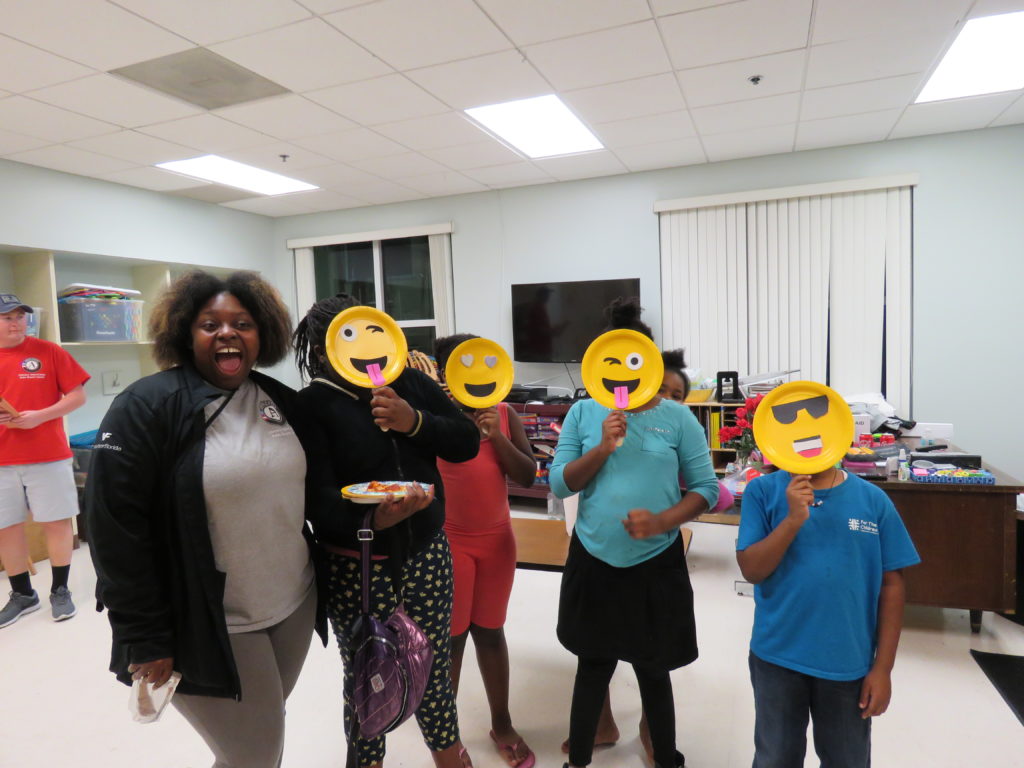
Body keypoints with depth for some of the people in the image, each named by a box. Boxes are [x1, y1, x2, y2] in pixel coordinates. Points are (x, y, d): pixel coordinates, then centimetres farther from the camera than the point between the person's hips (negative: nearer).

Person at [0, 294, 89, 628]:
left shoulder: (48, 351, -2)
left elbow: (77, 396, -3)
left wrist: (40, 416, -16)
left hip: (48, 454, -3)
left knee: (56, 522, 4)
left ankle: (60, 590, 19)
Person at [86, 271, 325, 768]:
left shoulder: (282, 401, 5)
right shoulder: (146, 406, -13)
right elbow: (116, 530, -15)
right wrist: (145, 639, -15)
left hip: (295, 607, 6)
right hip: (209, 626, -5)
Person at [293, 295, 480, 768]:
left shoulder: (410, 382, 2)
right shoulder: (311, 406, -10)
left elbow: (467, 442, -2)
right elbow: (318, 500, -19)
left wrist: (413, 422, -18)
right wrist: (374, 520, -38)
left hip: (427, 555, 3)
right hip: (356, 568, -3)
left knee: (434, 666, 17)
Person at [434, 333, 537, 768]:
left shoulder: (505, 414, 0)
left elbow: (527, 477, -2)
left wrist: (498, 435, -17)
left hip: (497, 539, 4)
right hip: (448, 541, -3)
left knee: (490, 631, 17)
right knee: (450, 636, 8)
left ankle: (502, 725, 35)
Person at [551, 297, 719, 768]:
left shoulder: (678, 419, -5)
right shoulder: (583, 413, -1)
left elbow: (706, 488, -3)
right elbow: (559, 485, -3)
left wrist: (662, 521, -20)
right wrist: (603, 448, -18)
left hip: (656, 565, -1)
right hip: (593, 562, 1)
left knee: (653, 669, 15)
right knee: (593, 667, 15)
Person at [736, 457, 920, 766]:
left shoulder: (873, 499, -6)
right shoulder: (763, 491, -8)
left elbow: (891, 584, -1)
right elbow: (751, 570, -13)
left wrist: (882, 667, -2)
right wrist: (793, 520, -26)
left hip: (849, 662, 1)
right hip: (778, 656, 0)